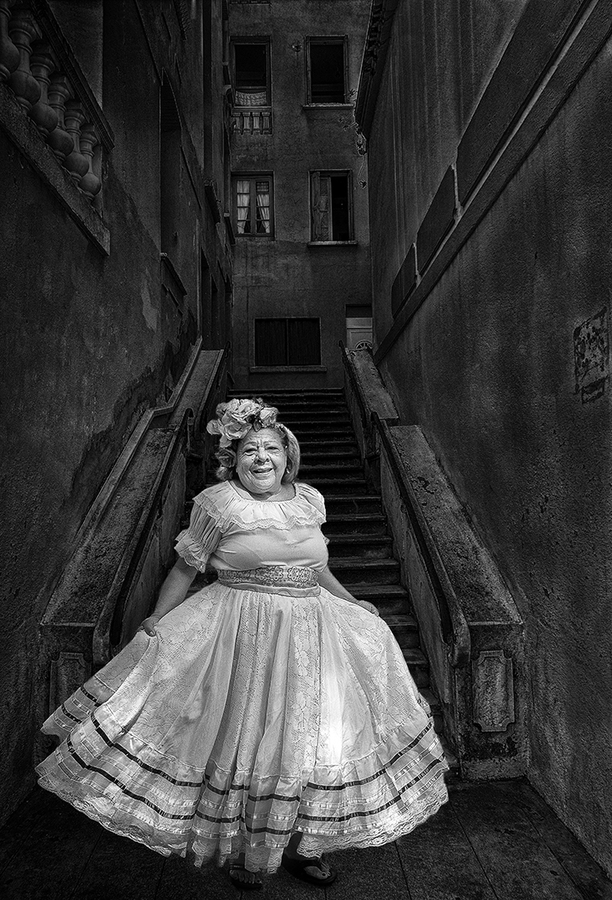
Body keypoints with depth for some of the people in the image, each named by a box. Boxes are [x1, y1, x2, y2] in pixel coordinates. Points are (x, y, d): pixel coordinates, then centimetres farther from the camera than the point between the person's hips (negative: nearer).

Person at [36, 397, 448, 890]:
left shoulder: (309, 499, 4)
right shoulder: (219, 503, -10)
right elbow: (185, 568, -2)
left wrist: (351, 602, 19)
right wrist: (154, 623, -2)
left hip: (309, 632, 5)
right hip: (241, 634, -4)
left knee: (311, 739, 11)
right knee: (243, 738, 10)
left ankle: (300, 844, 35)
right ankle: (243, 849, 36)